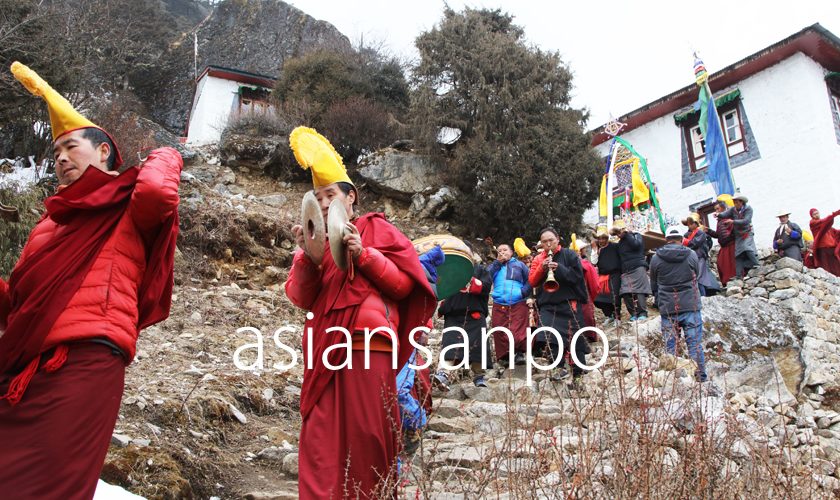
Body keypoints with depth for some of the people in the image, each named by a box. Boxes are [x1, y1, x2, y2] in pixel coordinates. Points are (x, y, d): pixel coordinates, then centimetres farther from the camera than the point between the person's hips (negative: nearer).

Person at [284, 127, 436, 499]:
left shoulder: (375, 229, 7)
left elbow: (404, 283, -2)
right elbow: (301, 299, 6)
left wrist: (363, 255, -12)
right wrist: (307, 257, -9)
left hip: (367, 347, -3)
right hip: (326, 349, 4)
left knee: (367, 434, 1)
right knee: (320, 439, 1)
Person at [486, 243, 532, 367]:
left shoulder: (519, 265, 13)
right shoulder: (495, 266, 19)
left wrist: (524, 291, -10)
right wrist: (498, 262, 1)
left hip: (518, 304, -2)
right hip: (499, 305, 2)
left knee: (518, 330, -11)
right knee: (500, 332, 0)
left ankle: (520, 353, -3)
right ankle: (503, 356, 8)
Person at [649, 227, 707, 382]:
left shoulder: (656, 258, -4)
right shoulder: (691, 255, -4)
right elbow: (697, 274, 12)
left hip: (667, 308, 0)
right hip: (690, 305, 0)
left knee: (670, 345, 7)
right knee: (695, 343, 6)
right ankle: (700, 377, 9)